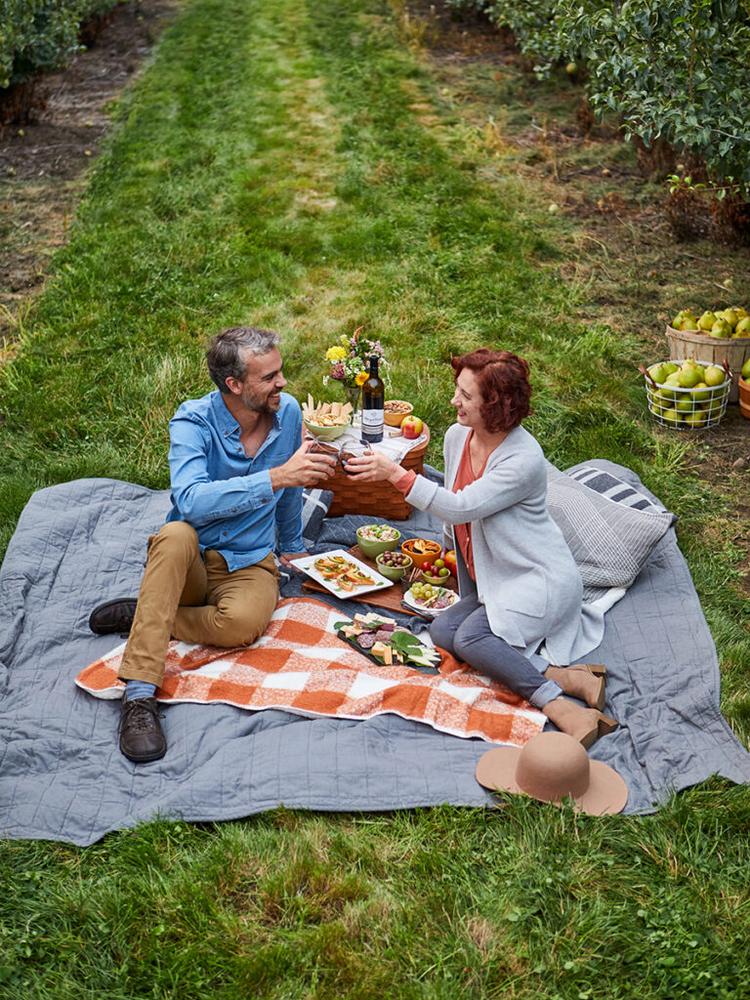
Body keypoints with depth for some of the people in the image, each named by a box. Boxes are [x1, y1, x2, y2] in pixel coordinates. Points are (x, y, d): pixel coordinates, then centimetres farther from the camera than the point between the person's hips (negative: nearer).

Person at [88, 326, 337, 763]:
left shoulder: (287, 411, -2)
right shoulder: (194, 421, -16)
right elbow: (192, 502, -34)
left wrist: (293, 547, 29)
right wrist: (275, 477, -39)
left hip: (249, 565, 2)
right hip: (191, 562, -1)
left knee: (244, 622, -34)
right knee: (176, 536, -39)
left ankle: (143, 614, -9)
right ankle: (140, 695, -37)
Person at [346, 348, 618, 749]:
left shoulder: (524, 459, -24)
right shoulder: (456, 437, 2)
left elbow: (461, 507, -28)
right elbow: (454, 519, 15)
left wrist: (396, 473, -29)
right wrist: (466, 592, 19)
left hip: (540, 580, -9)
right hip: (489, 580, 9)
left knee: (470, 638, -28)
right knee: (442, 630, -15)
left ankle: (560, 706, -25)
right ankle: (564, 676, -20)